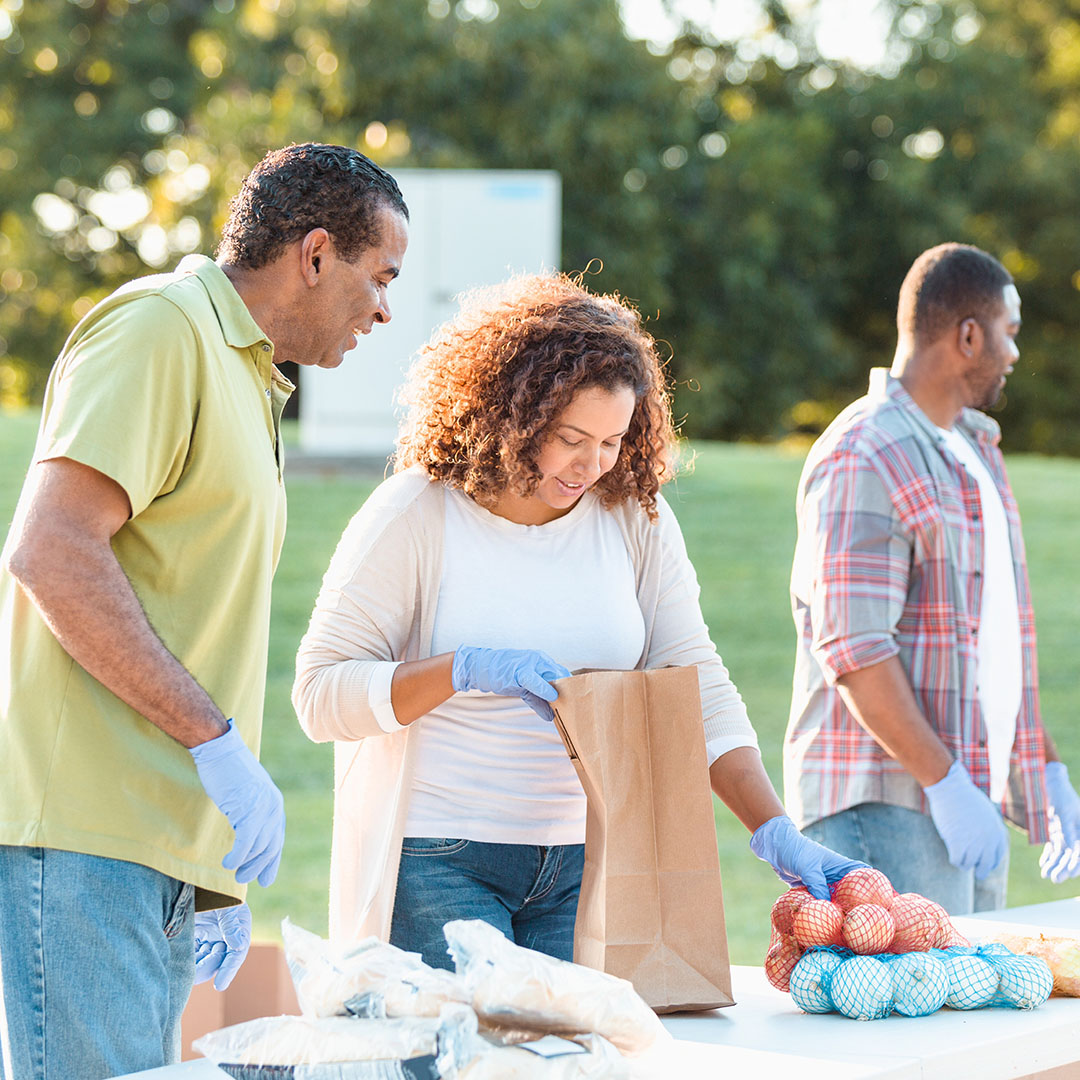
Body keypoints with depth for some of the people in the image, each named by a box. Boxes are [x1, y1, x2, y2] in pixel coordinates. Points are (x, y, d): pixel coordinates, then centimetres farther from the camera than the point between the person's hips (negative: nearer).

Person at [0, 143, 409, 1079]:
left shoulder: (247, 384, 25)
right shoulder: (158, 328, -5)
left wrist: (218, 882, 21)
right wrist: (218, 742, -17)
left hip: (168, 851, 9)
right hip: (85, 830, -9)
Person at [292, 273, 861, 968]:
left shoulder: (636, 516, 4)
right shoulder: (417, 513, -7)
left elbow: (698, 687, 2)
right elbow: (319, 690, -9)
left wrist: (775, 831, -9)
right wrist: (465, 670, -22)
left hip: (585, 860, 4)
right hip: (436, 861, -4)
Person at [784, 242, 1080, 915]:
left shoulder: (974, 451, 21)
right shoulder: (864, 460, -11)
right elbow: (853, 648, -19)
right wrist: (944, 783, -22)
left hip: (974, 799, 9)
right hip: (885, 806, -9)